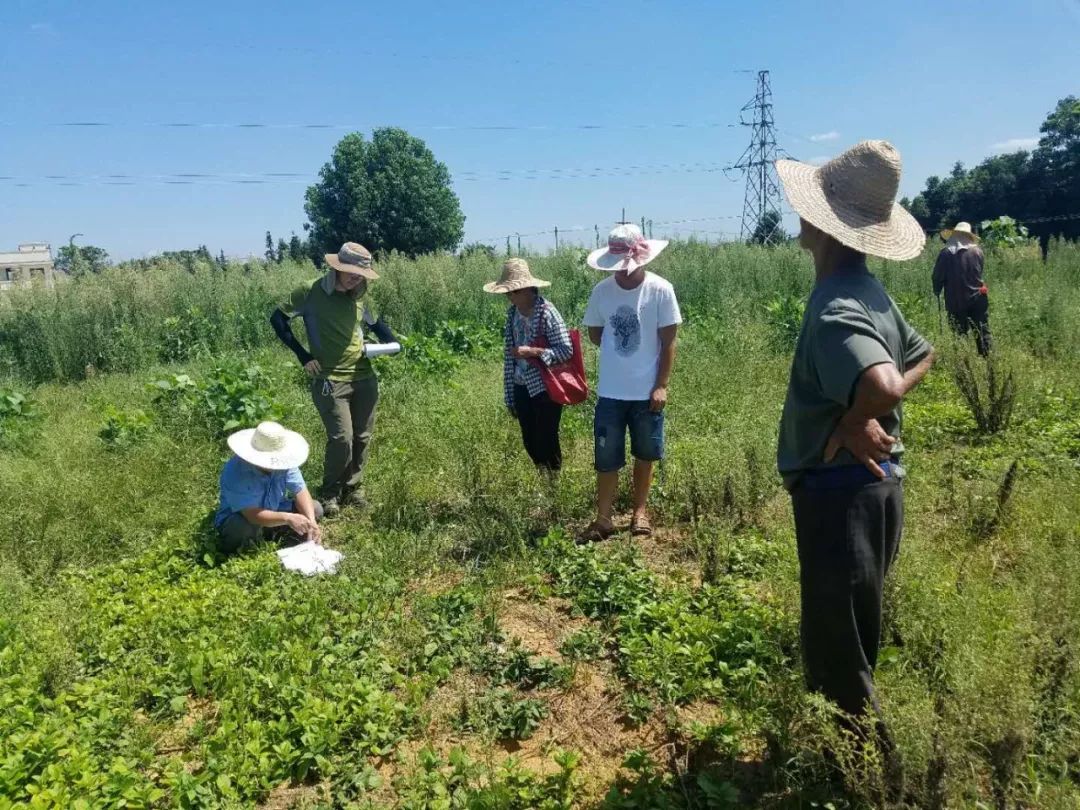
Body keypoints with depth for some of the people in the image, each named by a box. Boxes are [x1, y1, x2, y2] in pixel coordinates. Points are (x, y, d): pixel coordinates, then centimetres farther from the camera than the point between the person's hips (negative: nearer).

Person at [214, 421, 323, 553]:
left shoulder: (282, 462, -18)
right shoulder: (235, 472, -33)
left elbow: (300, 490, -16)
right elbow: (251, 513, -39)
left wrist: (311, 521, -32)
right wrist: (287, 518, -49)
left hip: (272, 511, 5)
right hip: (235, 519, -5)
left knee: (316, 509, -10)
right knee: (246, 527, -41)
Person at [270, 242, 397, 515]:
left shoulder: (360, 296, 7)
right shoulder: (310, 292, -7)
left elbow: (375, 323, 24)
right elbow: (278, 318, 0)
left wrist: (391, 343, 2)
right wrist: (303, 356, -7)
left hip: (364, 378, 5)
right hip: (330, 381, -5)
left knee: (362, 438, 9)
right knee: (342, 439, -11)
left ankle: (352, 489, 27)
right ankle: (329, 494, 11)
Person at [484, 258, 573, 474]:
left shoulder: (546, 312, -14)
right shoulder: (512, 313, 5)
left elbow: (566, 350, -14)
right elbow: (508, 355, 9)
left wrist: (532, 351, -24)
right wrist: (509, 396, 9)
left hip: (545, 388, -6)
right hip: (522, 388, 6)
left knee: (546, 443, 2)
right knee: (530, 444, 13)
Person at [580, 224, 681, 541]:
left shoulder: (661, 290, -9)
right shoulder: (602, 291, -2)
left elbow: (668, 342, -7)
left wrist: (661, 385, -10)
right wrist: (618, 349, -3)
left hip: (647, 391, -1)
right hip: (610, 392, 2)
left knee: (645, 454, 13)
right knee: (606, 458, 5)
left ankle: (640, 511, 30)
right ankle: (603, 518, 15)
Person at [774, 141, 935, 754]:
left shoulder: (834, 307, -24)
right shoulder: (868, 291, 6)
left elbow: (882, 387, -41)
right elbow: (923, 355, 20)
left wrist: (849, 425, -20)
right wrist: (866, 419, 5)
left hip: (840, 490, -10)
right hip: (873, 482, 10)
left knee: (837, 644, 7)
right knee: (850, 635, 25)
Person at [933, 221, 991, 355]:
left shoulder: (945, 253, -9)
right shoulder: (977, 251, -2)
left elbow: (938, 276, -6)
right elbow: (979, 272, 11)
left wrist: (937, 293, 8)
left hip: (956, 302, -2)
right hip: (977, 299, 2)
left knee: (960, 334, 6)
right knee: (982, 332, 10)